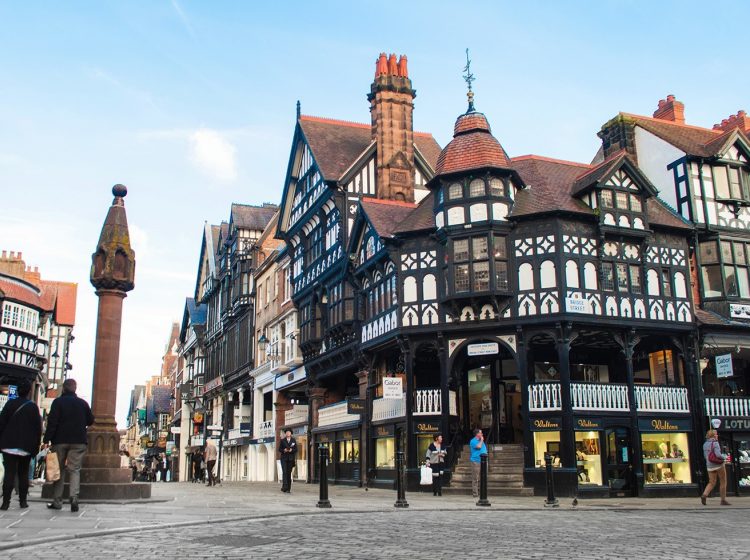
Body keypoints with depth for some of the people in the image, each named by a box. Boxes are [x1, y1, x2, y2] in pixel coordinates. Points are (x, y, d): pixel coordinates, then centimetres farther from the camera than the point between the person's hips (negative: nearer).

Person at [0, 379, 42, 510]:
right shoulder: (33, 407, -2)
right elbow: (38, 428, -1)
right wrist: (35, 448, 7)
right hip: (26, 448, 0)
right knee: (23, 474, 11)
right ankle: (23, 501, 12)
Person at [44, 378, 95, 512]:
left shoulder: (58, 402, -3)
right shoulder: (83, 403, 6)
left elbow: (52, 422, -10)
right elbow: (90, 421, 14)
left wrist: (47, 440, -10)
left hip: (60, 440, -1)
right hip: (79, 441, 2)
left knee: (58, 469, 8)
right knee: (74, 470, 2)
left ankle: (57, 501, 9)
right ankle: (74, 497, -16)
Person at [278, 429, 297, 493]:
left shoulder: (293, 440, 9)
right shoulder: (282, 441, 8)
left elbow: (296, 449, 6)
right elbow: (279, 449, 6)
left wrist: (291, 450, -13)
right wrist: (284, 450, -13)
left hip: (291, 458, 1)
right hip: (284, 458, -1)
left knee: (289, 473, 1)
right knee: (284, 472, -14)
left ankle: (288, 488, 5)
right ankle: (285, 486, -18)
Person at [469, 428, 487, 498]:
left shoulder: (481, 441, 20)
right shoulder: (473, 441, -5)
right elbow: (478, 446, -20)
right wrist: (481, 440, -6)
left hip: (482, 461, 8)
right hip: (476, 461, -8)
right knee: (475, 478, -8)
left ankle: (480, 491, 14)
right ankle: (475, 492, -8)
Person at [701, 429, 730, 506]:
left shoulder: (705, 444, 9)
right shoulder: (715, 443, -13)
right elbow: (718, 455, -22)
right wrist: (724, 457, -4)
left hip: (709, 466, 6)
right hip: (719, 465, -6)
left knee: (712, 483, 8)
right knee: (723, 482, 8)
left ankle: (704, 495, -15)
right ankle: (723, 500, 11)